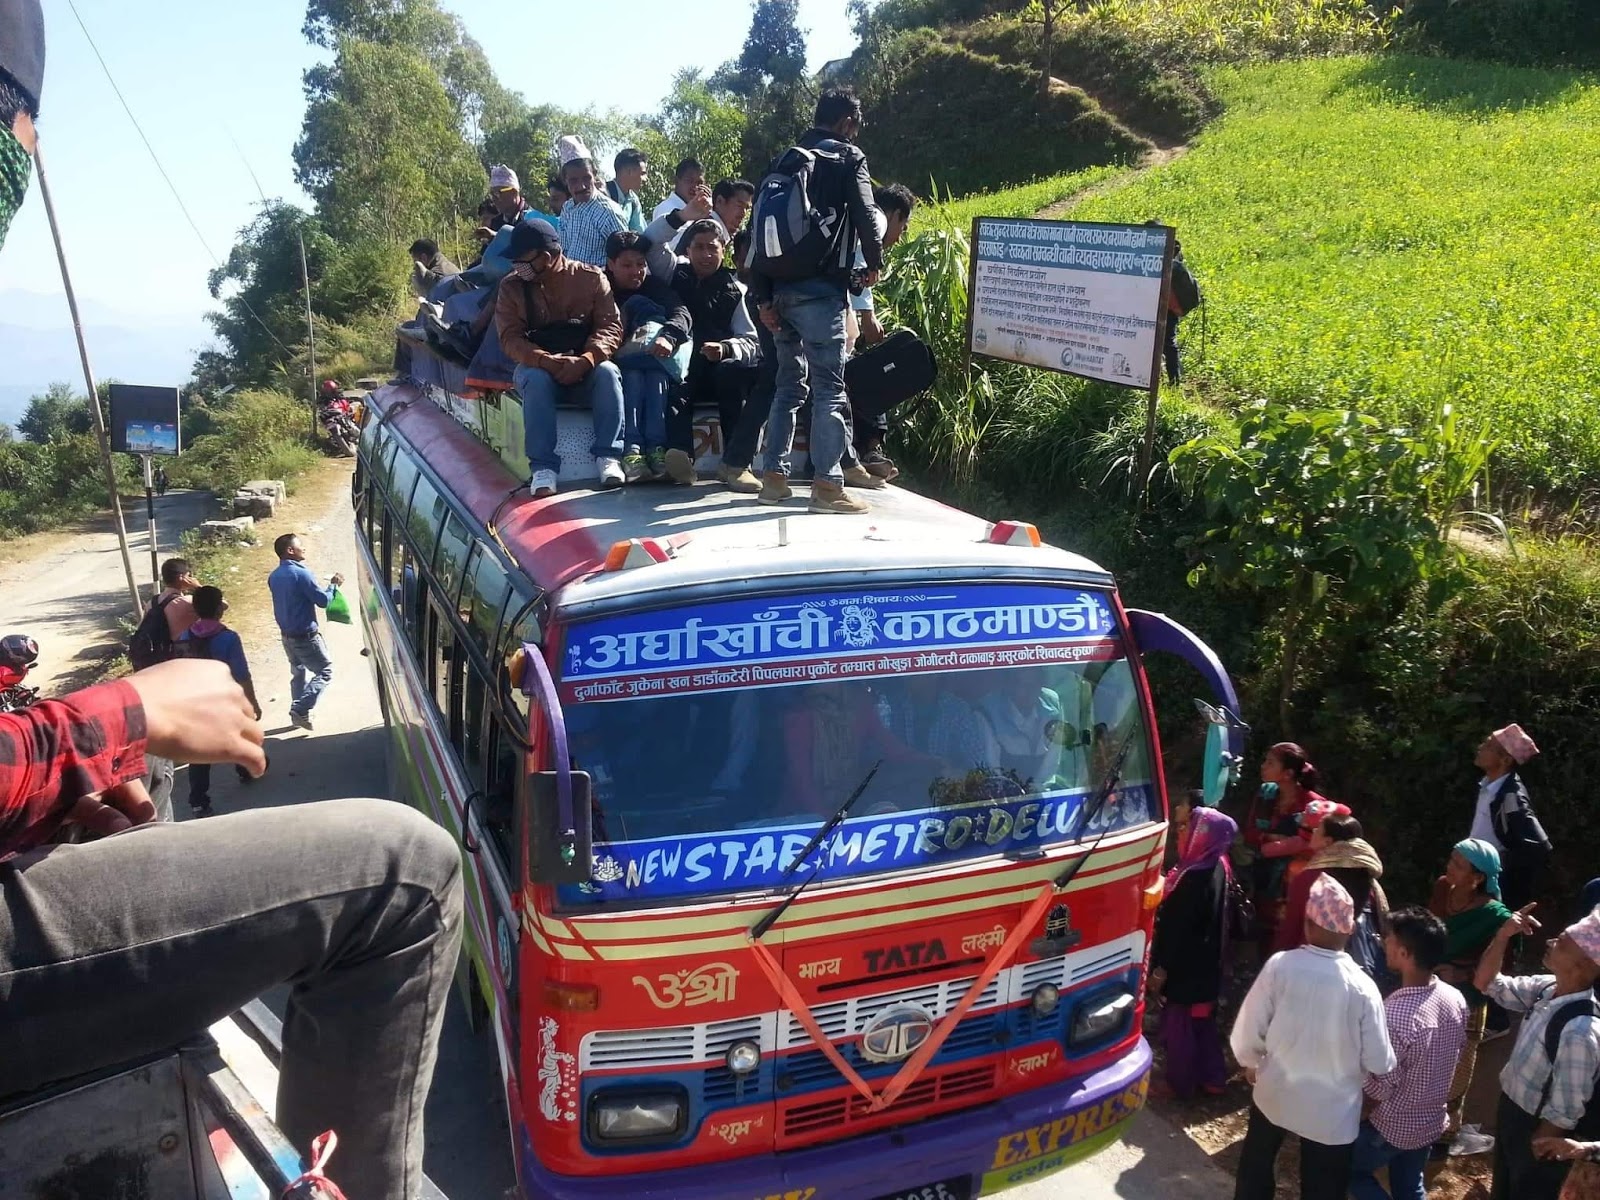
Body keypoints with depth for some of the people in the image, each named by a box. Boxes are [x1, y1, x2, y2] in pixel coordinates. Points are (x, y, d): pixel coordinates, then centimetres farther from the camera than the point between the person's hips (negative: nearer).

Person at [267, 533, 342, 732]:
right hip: (306, 635, -8)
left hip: (287, 635, 8)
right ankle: (300, 709, -9)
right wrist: (333, 584, -1)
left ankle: (298, 714, 25)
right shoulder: (301, 574, -21)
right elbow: (323, 600, -17)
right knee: (325, 671, 1)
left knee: (298, 673, 20)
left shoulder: (274, 576, 5)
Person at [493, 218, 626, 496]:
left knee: (608, 372, -32)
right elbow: (510, 339, -5)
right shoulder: (512, 287, 3)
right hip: (537, 366, 0)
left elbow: (611, 326, -7)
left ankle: (608, 455, -29)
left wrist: (585, 360, -26)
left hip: (586, 366, 0)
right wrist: (547, 361, -25)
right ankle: (543, 466, -36)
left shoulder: (591, 278, 0)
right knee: (535, 380, -34)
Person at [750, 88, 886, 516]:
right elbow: (866, 216, -13)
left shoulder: (784, 161, 17)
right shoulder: (847, 158, 0)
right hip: (821, 289, -7)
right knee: (829, 388, -5)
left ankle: (774, 476, 14)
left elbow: (761, 228, 12)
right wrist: (874, 264, 6)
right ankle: (827, 485, -7)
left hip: (782, 288, 7)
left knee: (788, 384, 15)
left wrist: (764, 296, 10)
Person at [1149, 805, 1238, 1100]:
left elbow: (1176, 928, -24)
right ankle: (1211, 1078, 32)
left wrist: (1161, 969, -16)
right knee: (1202, 1022, 21)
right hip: (1205, 966, 9)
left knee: (1179, 1024, 7)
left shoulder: (1193, 878, -29)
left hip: (1184, 968, -9)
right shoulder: (1217, 868, 0)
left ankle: (1180, 1084, 21)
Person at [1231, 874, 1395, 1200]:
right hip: (1332, 1111, -1)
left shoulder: (1279, 966, -21)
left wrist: (1251, 1063, 9)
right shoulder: (1362, 988, -23)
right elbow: (1379, 1064, -12)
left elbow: (1248, 1030, -12)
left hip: (1275, 1093, 1)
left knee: (1256, 1165, 28)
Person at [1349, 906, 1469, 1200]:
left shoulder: (1394, 1015, -35)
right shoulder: (1455, 998, -11)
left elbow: (1380, 1089, -25)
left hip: (1394, 1126, -6)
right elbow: (1456, 1053, 7)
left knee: (1350, 1171, 18)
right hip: (1432, 1121, 6)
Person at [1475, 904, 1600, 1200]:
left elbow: (1565, 1114, -27)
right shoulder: (1547, 989, -12)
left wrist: (1535, 1152, -14)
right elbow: (1486, 983, 2)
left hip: (1538, 1133, -7)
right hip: (1511, 1112, 7)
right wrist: (1503, 935, -14)